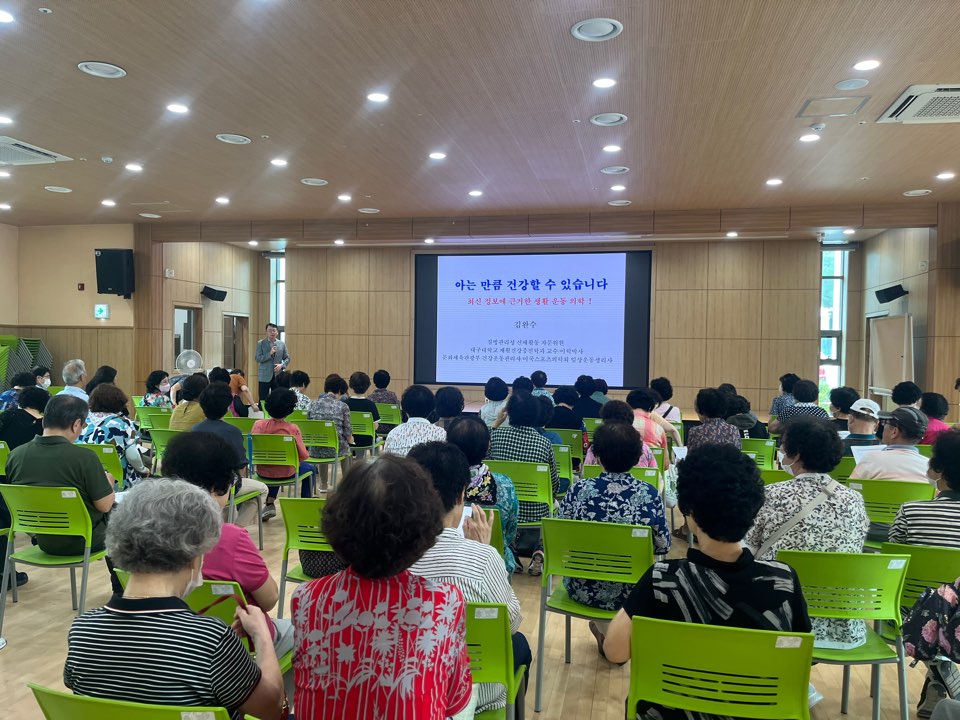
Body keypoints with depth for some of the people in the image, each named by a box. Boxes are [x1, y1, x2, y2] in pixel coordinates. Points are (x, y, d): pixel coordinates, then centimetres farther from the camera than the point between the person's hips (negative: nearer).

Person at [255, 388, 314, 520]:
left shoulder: (258, 425, -13)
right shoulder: (292, 429, -22)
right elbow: (303, 456, -17)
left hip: (263, 472, 4)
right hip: (285, 473, -3)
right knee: (310, 469, 27)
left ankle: (270, 504, 31)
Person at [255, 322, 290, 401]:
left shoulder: (282, 344, 9)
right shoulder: (260, 343, 2)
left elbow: (287, 358, 11)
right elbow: (258, 359, -6)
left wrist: (282, 365, -9)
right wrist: (270, 353, -17)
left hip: (278, 376, 2)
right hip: (265, 377, -2)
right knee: (263, 400, -1)